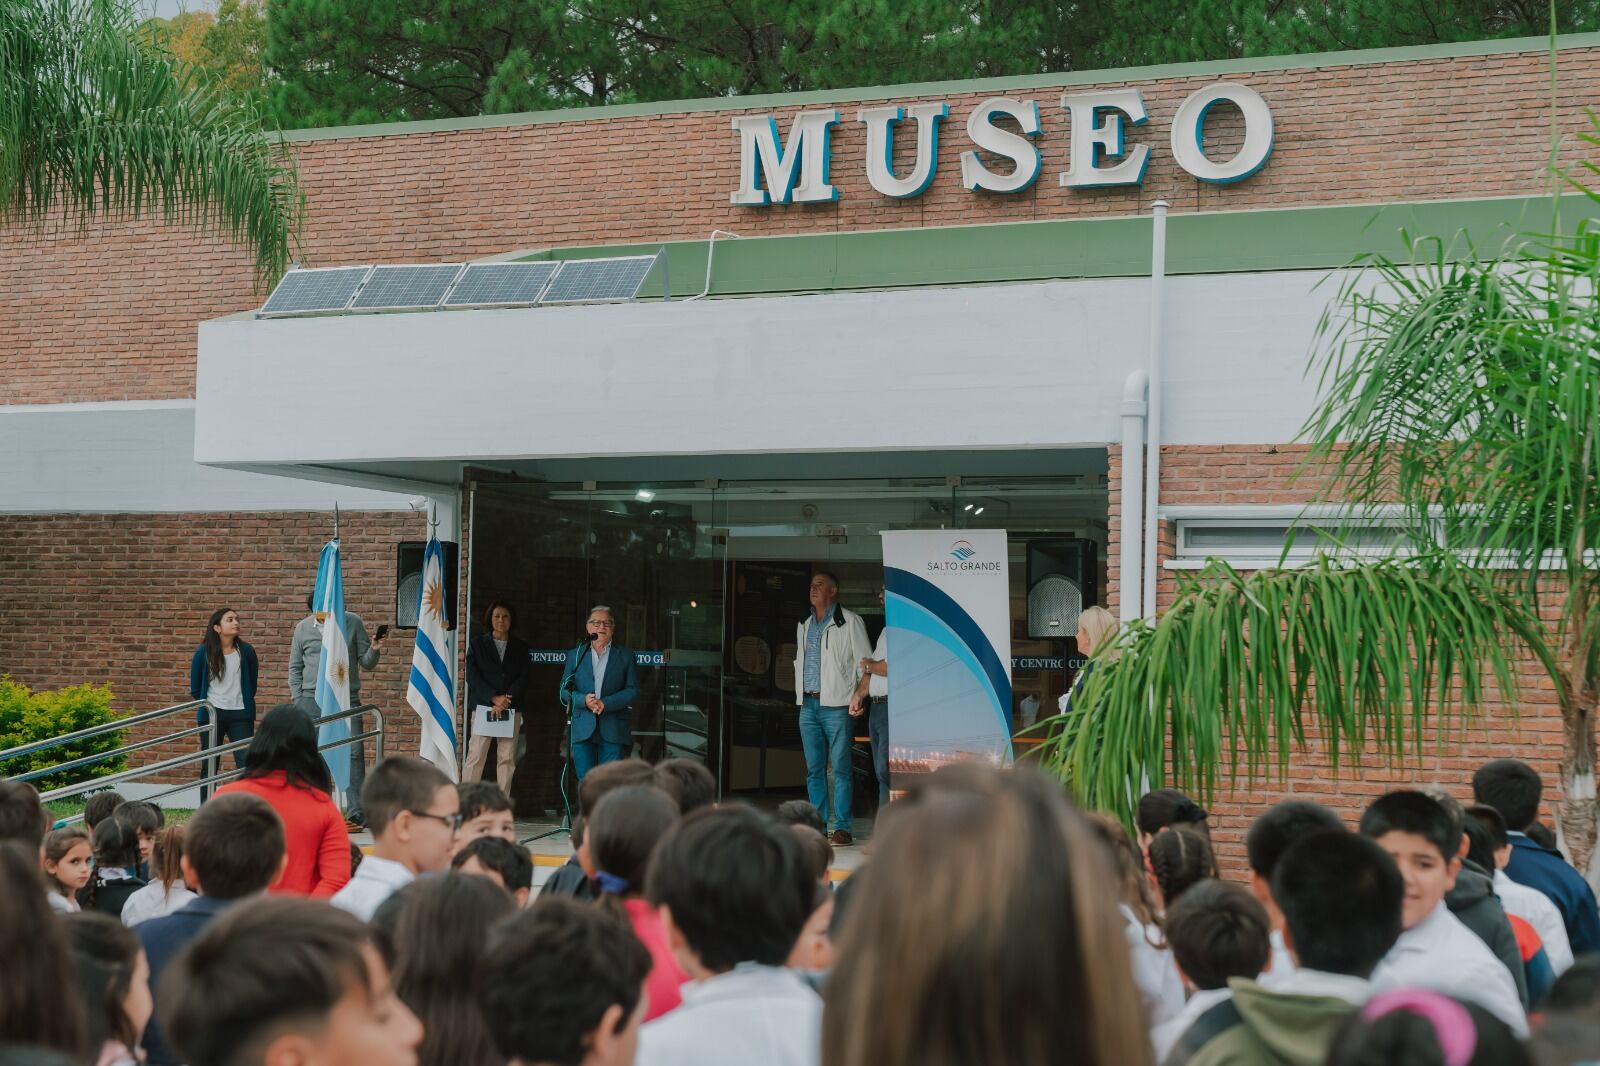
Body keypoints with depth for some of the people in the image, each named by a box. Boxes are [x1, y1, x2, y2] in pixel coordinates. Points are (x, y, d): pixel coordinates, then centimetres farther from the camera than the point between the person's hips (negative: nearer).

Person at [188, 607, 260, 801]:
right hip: (211, 714, 0)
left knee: (246, 762, -11)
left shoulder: (246, 652, 2)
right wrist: (207, 707, 12)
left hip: (240, 714, 0)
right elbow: (195, 689, 9)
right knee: (209, 767, 7)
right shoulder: (203, 653, -1)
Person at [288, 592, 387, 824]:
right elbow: (295, 668, 12)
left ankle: (357, 811, -6)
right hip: (313, 699, 1)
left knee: (354, 753, -7)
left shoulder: (353, 622, 3)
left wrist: (374, 650, -14)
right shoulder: (303, 628, 5)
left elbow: (366, 664, 7)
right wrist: (298, 701, 5)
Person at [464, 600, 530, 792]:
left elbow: (523, 678, 6)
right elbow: (472, 677, 0)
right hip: (483, 706, -2)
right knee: (476, 756, -8)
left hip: (511, 709, 2)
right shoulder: (477, 644, 9)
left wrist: (505, 701, -9)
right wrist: (494, 698, -12)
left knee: (507, 758, -2)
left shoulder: (520, 648, 14)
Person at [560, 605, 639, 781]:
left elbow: (632, 689, 1)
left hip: (613, 730, -1)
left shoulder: (625, 656, 9)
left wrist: (606, 703, -13)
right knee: (586, 781, -2)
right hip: (583, 730, 1)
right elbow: (564, 689, 10)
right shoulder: (575, 655, 14)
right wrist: (584, 700, -11)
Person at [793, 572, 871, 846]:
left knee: (840, 768, -6)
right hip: (808, 705, 6)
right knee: (814, 769, 6)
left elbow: (864, 660, -2)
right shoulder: (804, 625, 18)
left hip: (836, 705, -6)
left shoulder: (849, 622, -1)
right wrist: (800, 694, 16)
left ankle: (843, 827, -4)